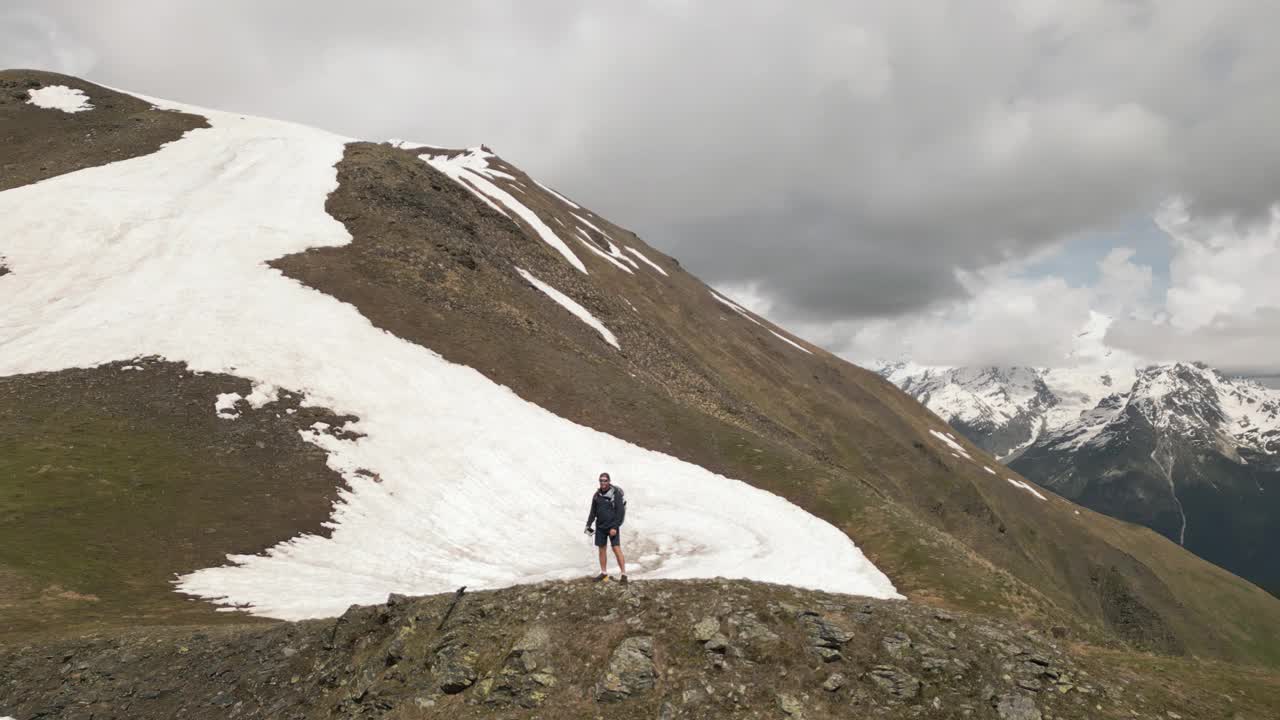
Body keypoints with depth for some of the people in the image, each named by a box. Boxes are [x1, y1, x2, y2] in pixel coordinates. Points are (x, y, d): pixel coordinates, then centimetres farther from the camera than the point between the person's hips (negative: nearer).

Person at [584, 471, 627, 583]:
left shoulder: (616, 493, -13)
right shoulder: (597, 494, 3)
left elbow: (620, 511, -16)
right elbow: (593, 512, 13)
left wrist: (615, 527, -20)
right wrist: (588, 525, 5)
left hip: (613, 527, -5)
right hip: (600, 527, 5)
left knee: (616, 549, -10)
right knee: (602, 549, 9)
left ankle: (623, 575, -5)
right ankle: (604, 573, 22)